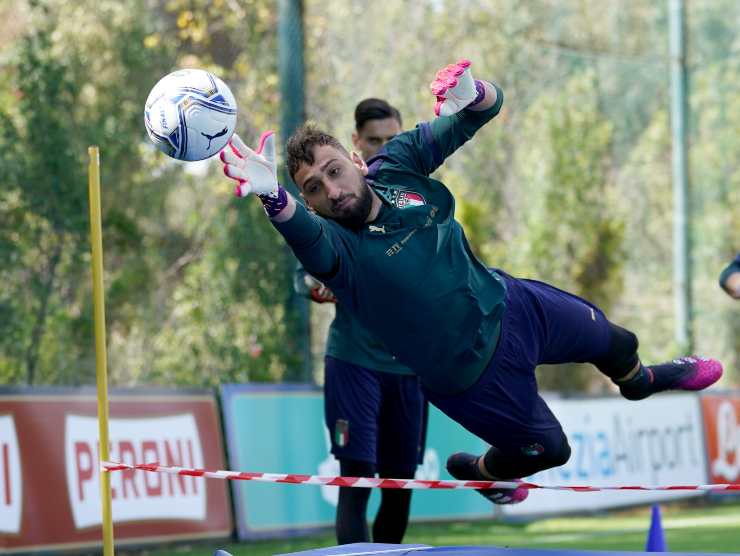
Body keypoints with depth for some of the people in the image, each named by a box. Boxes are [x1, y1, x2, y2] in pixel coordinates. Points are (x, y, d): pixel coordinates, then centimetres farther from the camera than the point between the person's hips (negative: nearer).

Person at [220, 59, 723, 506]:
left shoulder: (397, 164, -17)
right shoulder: (339, 247, -31)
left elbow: (486, 111, -16)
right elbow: (305, 235, -56)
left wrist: (473, 94, -42)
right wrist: (274, 196, -79)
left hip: (506, 303, 5)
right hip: (475, 370, -5)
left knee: (615, 341, 26)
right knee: (549, 450, 13)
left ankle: (638, 380, 64)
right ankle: (473, 470, 46)